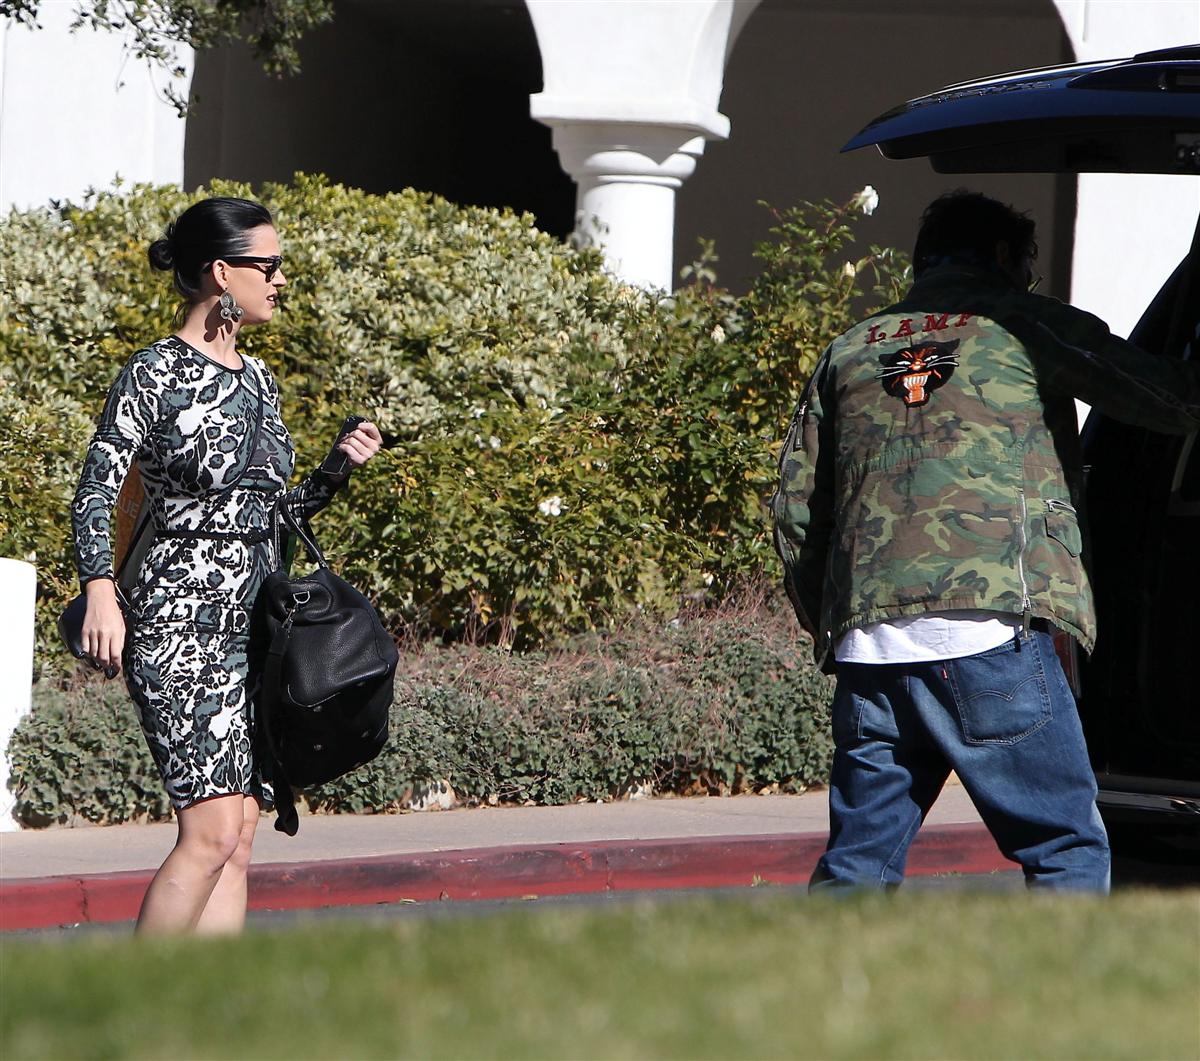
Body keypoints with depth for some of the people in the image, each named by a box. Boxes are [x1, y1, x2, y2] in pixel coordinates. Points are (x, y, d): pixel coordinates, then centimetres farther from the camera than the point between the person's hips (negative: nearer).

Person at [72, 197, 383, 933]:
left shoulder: (258, 379, 16)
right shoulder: (157, 374, -5)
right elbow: (96, 490, -10)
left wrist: (339, 472, 7)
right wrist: (101, 591, -23)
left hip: (256, 623, 8)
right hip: (182, 624, -8)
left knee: (237, 842, 3)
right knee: (212, 831, -17)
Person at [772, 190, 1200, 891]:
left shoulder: (850, 350, 22)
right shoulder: (1022, 323, 8)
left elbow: (796, 507, 20)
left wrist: (828, 623, 27)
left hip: (867, 643, 5)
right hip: (989, 632, -5)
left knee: (857, 861, 10)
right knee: (1069, 856, 0)